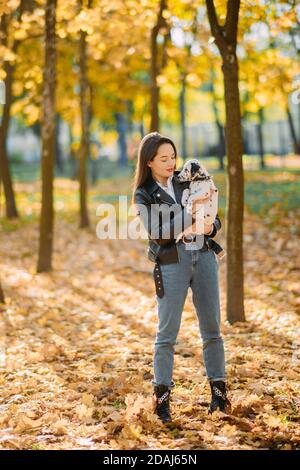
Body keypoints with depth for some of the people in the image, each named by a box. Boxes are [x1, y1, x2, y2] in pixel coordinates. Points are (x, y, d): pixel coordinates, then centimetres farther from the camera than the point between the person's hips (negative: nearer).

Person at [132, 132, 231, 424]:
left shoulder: (188, 181, 11)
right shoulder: (143, 195, 2)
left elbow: (215, 220, 12)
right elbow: (156, 231, -15)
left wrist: (209, 228, -12)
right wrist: (191, 215, -25)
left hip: (203, 258, 3)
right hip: (171, 265, -3)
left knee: (212, 328, 5)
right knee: (167, 333, -2)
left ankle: (218, 389, 14)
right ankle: (161, 395, 7)